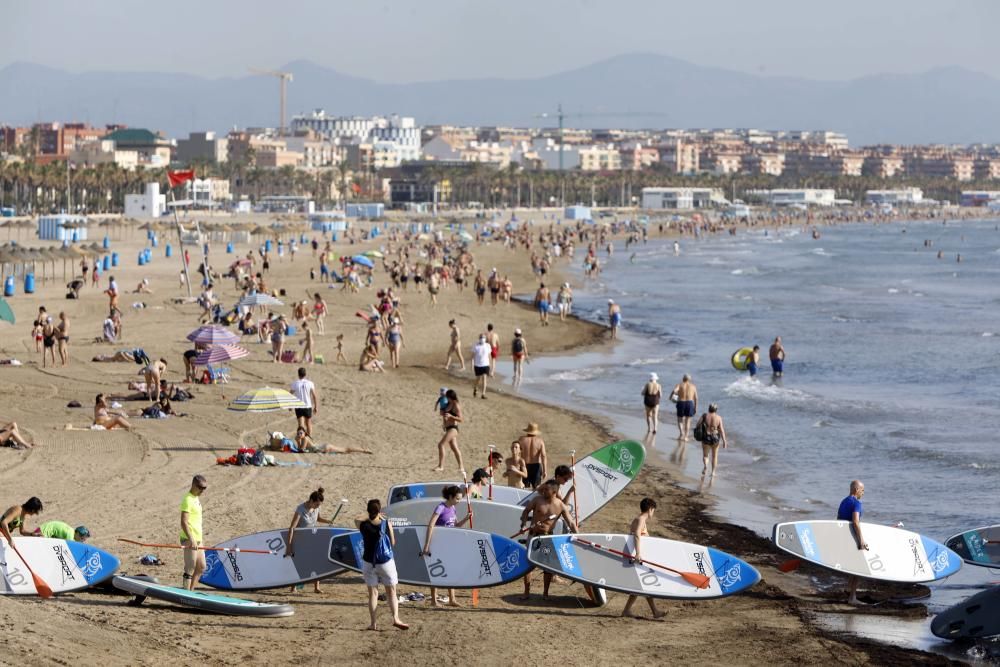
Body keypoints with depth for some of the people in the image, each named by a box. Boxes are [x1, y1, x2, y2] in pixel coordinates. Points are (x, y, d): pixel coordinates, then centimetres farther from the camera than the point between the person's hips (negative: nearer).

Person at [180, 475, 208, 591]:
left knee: (201, 567, 16)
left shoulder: (196, 498, 14)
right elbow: (184, 522, -22)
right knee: (190, 569, -7)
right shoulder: (188, 500, -16)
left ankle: (191, 591, 25)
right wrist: (191, 540, -27)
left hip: (197, 539, 10)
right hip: (189, 539, -10)